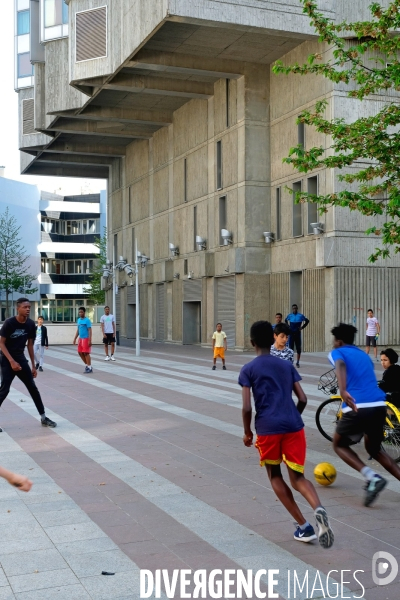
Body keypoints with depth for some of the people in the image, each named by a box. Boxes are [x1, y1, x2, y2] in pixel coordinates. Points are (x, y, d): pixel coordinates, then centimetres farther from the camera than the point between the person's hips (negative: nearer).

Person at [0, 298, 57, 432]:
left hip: (21, 358, 5)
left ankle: (43, 418, 13)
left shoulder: (31, 324, -3)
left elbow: (30, 345, 6)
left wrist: (33, 366, 6)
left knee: (33, 388, 5)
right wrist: (12, 361, -23)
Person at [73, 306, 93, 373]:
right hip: (80, 338, 8)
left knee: (86, 353, -7)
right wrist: (75, 339, 17)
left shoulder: (87, 320, -12)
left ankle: (89, 368, 0)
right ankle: (87, 365, 23)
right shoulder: (79, 320, 12)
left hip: (86, 338, -8)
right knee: (80, 353, 9)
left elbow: (90, 331, -15)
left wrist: (90, 340, -21)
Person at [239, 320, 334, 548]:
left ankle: (304, 526, 12)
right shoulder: (287, 365, 14)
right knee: (298, 478, 11)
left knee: (275, 476, 18)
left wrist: (247, 432, 10)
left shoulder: (248, 370, 4)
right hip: (294, 426, 3)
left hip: (267, 429, -2)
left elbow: (247, 407, -4)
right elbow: (303, 399, 10)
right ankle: (319, 508, -21)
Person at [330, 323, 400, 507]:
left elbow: (340, 365, -16)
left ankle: (372, 478, -3)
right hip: (379, 406, 6)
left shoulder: (337, 352, 8)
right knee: (374, 449, 27)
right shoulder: (364, 355, 27)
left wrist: (343, 391, -33)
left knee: (339, 445, 19)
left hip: (357, 408, -6)